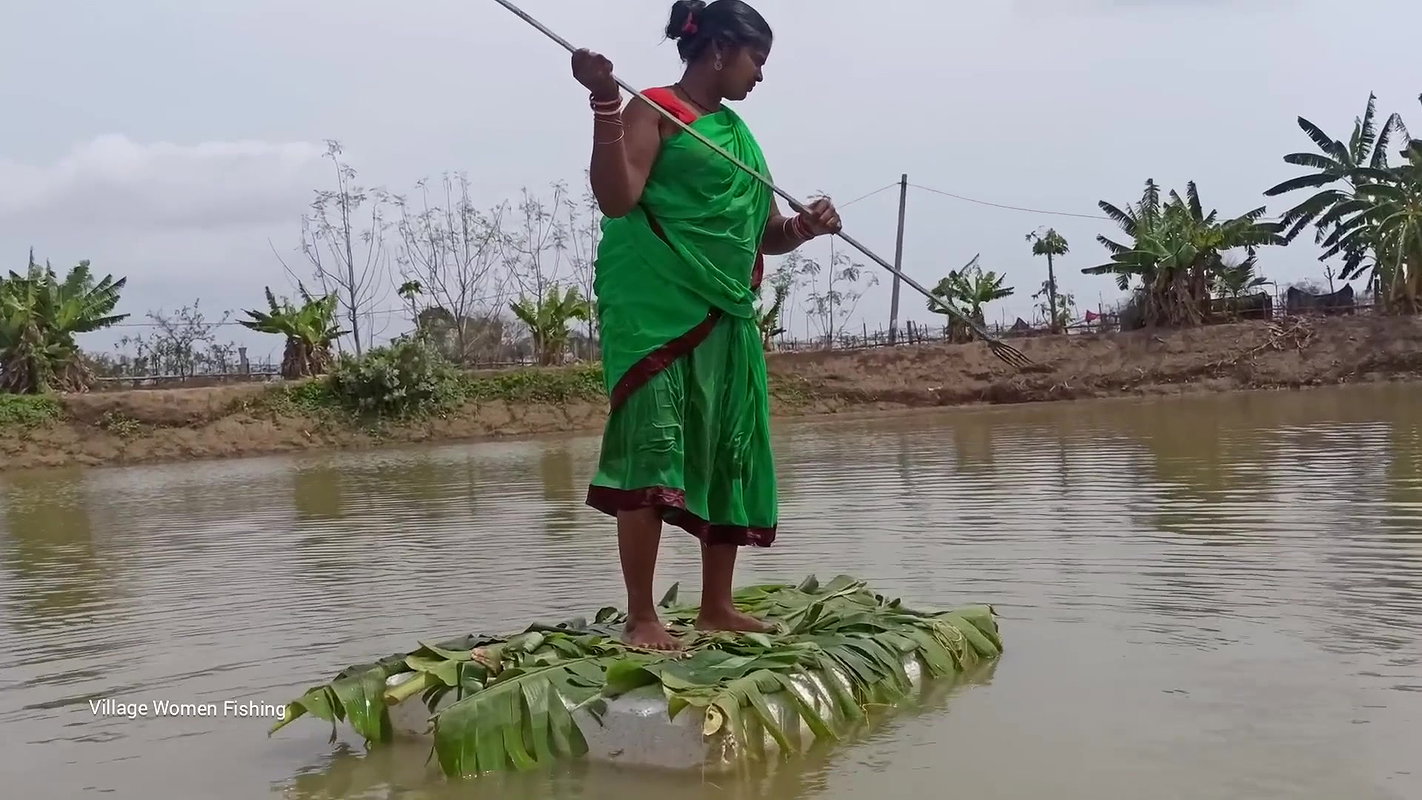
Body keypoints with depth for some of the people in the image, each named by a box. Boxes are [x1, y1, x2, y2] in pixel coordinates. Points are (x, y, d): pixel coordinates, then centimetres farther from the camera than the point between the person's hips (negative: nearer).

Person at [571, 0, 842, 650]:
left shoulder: (738, 133, 21)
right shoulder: (653, 111, -2)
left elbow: (764, 235, 23)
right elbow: (616, 200, -17)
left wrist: (804, 227, 2)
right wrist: (605, 106, -27)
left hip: (726, 313, 8)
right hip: (656, 306, -8)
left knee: (730, 455, 7)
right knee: (653, 449, -14)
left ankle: (717, 606, 17)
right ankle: (642, 617, -10)